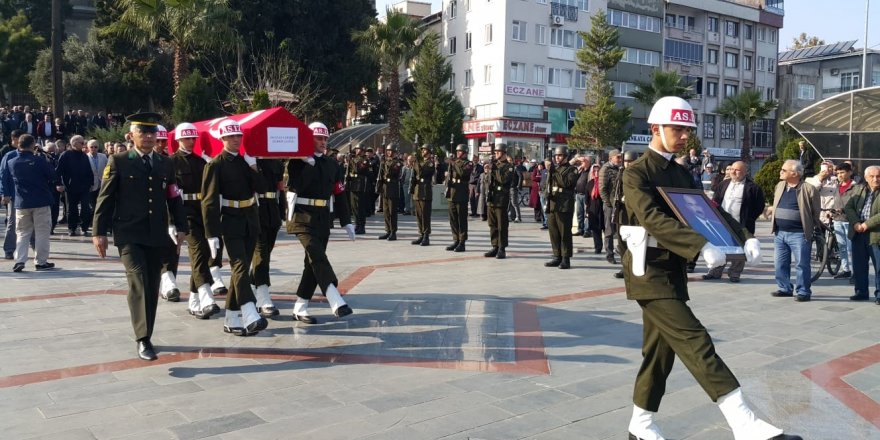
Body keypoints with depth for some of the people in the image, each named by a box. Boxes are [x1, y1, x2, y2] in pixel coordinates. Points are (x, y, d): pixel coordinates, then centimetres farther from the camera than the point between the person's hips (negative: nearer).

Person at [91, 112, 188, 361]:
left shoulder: (165, 164, 12)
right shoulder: (118, 162, 1)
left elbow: (173, 198, 13)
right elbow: (105, 198, -1)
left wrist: (180, 227, 5)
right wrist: (99, 231, -5)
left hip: (157, 235, 4)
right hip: (129, 235, -4)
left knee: (152, 287, 8)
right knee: (138, 282, -16)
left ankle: (145, 335, 21)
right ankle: (143, 340, -15)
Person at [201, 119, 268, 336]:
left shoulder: (247, 161, 12)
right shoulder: (215, 165, -6)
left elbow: (256, 188, 5)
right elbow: (209, 201, -10)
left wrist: (252, 168, -8)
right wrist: (212, 234, -15)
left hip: (250, 221, 6)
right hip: (230, 221, -6)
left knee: (241, 268, 8)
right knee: (240, 266, -16)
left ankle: (232, 320, 15)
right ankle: (251, 317, -26)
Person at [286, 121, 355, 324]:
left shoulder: (332, 165, 11)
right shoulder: (297, 162, -2)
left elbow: (339, 196, 12)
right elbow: (296, 186, -18)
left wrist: (346, 222, 8)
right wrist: (309, 164, -18)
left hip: (324, 219, 6)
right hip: (303, 216, -6)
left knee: (313, 261, 7)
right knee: (317, 256, -21)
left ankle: (300, 308, 17)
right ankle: (337, 302, -30)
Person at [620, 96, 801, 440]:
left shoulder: (682, 174, 15)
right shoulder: (636, 173, -10)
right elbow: (653, 218, -25)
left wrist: (745, 238, -6)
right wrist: (702, 246, -36)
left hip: (673, 270, 8)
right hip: (649, 270, -8)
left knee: (661, 349, 12)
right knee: (694, 342, -16)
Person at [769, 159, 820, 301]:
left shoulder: (809, 189, -9)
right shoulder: (779, 186, 10)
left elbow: (815, 212, -3)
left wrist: (812, 229, -2)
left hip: (798, 234, -6)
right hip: (780, 233, 6)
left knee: (802, 264, -1)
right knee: (780, 263, 12)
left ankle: (803, 291, 8)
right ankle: (785, 288, 24)